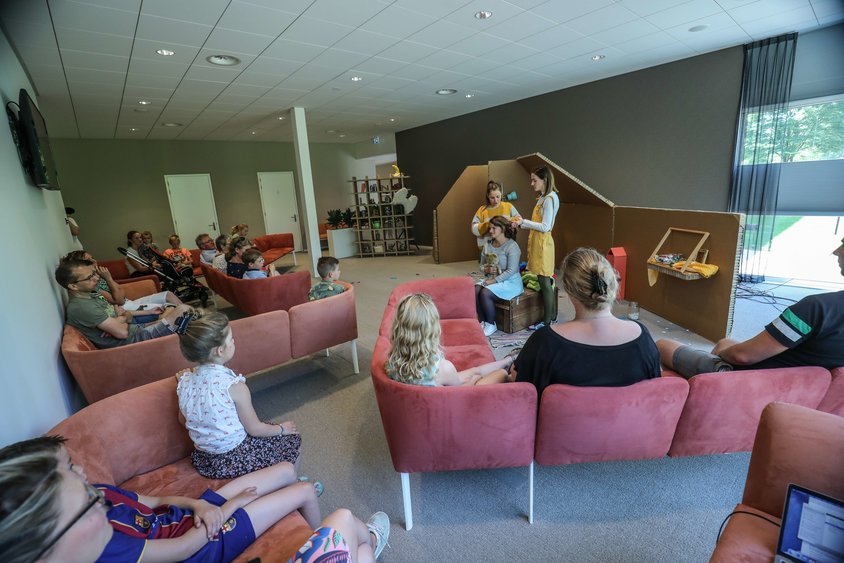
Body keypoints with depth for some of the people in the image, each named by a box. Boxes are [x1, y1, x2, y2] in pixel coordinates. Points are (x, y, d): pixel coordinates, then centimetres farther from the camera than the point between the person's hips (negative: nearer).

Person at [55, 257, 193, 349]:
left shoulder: (91, 294, 8)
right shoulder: (81, 307, -21)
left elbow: (128, 315, 10)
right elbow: (122, 332, -24)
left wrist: (119, 320, -14)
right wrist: (124, 317, -3)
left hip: (135, 330, 9)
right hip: (133, 341, -9)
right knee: (181, 309, -14)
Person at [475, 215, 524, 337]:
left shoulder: (512, 246, -13)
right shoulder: (487, 245, 8)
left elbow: (511, 271, -20)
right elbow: (482, 264, 17)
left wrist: (494, 280, -22)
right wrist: (485, 269, -7)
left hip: (510, 282, -6)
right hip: (491, 278, 6)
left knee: (485, 293, -29)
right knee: (474, 291, -22)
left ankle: (491, 324, -7)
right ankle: (483, 321, -5)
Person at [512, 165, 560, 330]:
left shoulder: (550, 198, -14)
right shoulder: (543, 198, 15)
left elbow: (545, 227, -18)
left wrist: (524, 221, -12)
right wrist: (521, 224, 7)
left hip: (543, 244, -10)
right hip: (537, 242, 10)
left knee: (544, 282, -3)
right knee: (547, 281, 14)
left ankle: (546, 322, 6)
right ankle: (552, 316, 24)